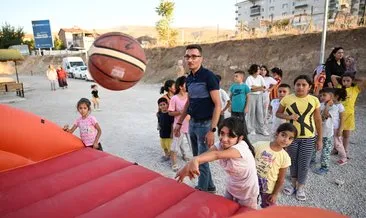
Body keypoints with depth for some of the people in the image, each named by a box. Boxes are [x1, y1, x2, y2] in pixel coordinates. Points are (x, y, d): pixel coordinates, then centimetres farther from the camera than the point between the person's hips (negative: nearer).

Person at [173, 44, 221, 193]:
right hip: (192, 123, 8)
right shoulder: (189, 78, 7)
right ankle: (209, 187, 36)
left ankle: (202, 190, 22)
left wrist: (212, 130, -22)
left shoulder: (208, 76, -14)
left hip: (205, 124, -8)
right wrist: (179, 123, 16)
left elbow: (217, 105, -16)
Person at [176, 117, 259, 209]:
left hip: (247, 192, -5)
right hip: (231, 188, 5)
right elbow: (206, 154, -36)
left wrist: (196, 160, -69)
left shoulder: (242, 147, -35)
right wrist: (188, 166, -55)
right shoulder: (221, 145, -16)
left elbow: (217, 155, -54)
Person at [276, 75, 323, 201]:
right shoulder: (287, 99, -8)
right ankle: (293, 184, 35)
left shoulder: (314, 100, -5)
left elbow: (318, 120, 2)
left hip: (308, 138, 0)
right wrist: (288, 116, -17)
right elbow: (278, 113, 4)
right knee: (293, 161, 14)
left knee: (304, 164, 8)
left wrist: (320, 139, 3)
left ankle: (300, 187, 28)